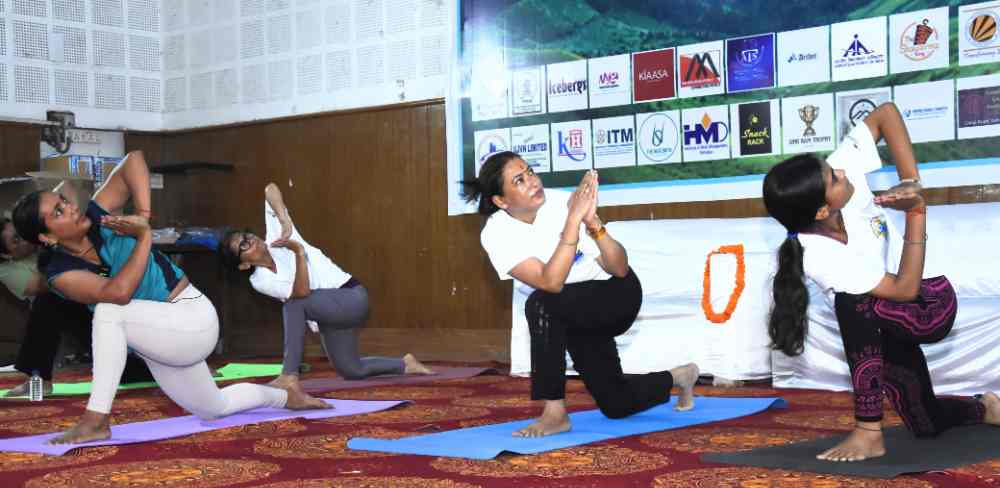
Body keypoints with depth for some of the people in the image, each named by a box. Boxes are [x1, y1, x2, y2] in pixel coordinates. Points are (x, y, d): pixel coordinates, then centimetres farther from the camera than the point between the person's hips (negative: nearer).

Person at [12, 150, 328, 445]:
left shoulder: (95, 216, -13)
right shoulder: (61, 274, -14)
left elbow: (134, 160, -14)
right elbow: (119, 292, -32)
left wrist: (144, 213, -22)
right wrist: (144, 237, -26)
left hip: (193, 320, -4)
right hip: (157, 339, 4)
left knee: (109, 312, -29)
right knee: (214, 409, 20)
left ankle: (96, 420, -22)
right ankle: (286, 397, 49)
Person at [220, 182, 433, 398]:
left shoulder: (275, 235, -9)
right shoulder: (259, 281, -5)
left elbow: (270, 188, -20)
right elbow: (302, 291, -20)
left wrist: (285, 220, -33)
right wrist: (299, 254, -30)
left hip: (352, 299, -6)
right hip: (327, 315, 6)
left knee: (294, 303, -28)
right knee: (352, 371, 12)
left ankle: (290, 377, -25)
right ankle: (405, 364, 38)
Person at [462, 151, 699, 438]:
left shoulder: (563, 204, -24)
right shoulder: (496, 234, -21)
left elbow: (619, 269, -25)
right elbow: (551, 282, -35)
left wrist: (592, 222, -40)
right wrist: (573, 219, -41)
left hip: (618, 295, -4)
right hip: (572, 316, 4)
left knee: (542, 304, -33)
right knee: (616, 406, 9)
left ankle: (555, 413, -20)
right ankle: (678, 377, 40)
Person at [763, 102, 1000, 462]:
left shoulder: (844, 170, -24)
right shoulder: (818, 258, -34)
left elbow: (885, 113, -15)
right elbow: (904, 289, -31)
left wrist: (911, 180, -23)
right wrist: (916, 212, -32)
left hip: (932, 308, 1)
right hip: (877, 328, -1)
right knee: (927, 426, 7)